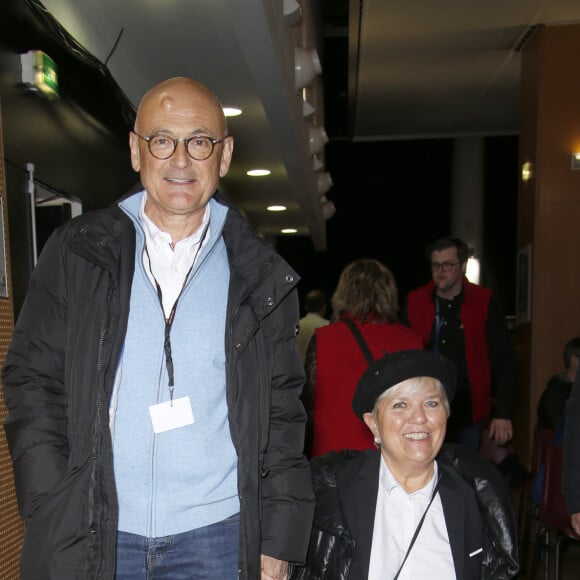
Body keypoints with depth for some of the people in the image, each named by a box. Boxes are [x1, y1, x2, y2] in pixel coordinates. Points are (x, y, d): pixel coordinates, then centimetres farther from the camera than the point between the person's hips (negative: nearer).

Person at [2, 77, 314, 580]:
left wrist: (279, 539, 1)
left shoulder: (261, 277, 2)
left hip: (216, 535, 1)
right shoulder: (76, 254, 1)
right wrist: (53, 518, -5)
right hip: (91, 536, 0)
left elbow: (281, 410, 4)